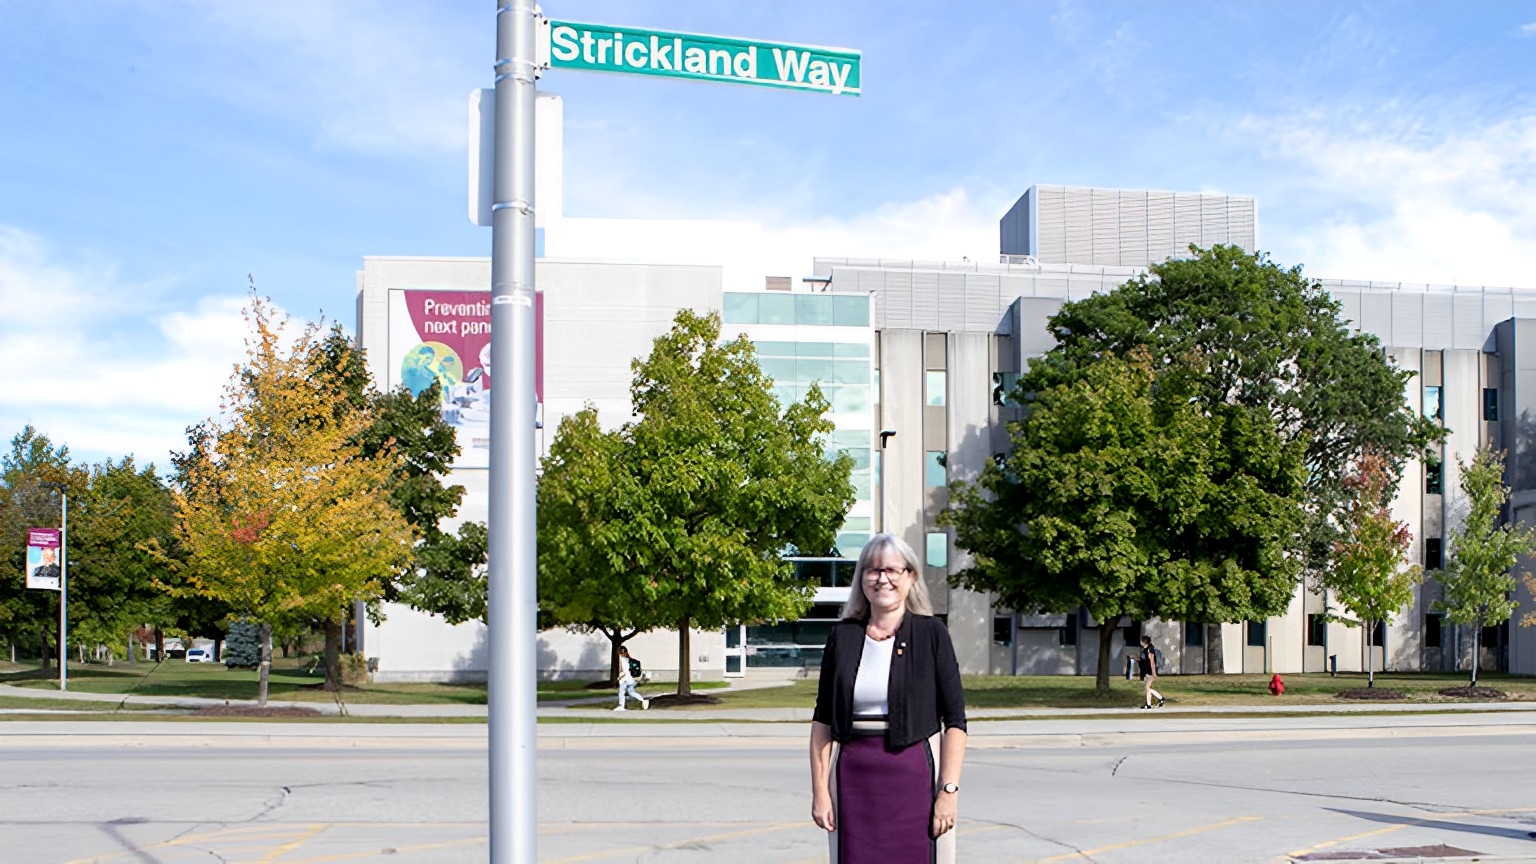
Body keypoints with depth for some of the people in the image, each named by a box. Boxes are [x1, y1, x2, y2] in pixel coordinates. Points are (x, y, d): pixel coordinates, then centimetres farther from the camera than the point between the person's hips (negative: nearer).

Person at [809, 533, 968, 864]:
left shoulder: (931, 634, 0)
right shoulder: (842, 636, 6)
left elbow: (954, 720, -2)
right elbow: (823, 721, 7)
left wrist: (949, 790, -10)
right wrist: (820, 789, 1)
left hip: (914, 775, -2)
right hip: (854, 778, 2)